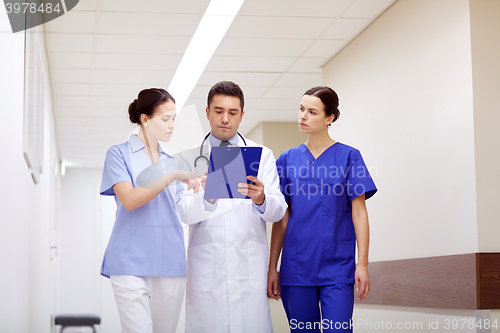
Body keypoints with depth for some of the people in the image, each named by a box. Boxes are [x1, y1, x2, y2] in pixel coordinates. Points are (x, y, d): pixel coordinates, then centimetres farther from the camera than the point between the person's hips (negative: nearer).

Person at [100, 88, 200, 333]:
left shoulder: (173, 161, 19)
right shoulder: (119, 154, 4)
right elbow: (129, 200, -11)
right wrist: (171, 176, -16)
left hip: (170, 263, 5)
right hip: (132, 261, -5)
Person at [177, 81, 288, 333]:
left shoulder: (261, 155, 11)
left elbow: (278, 210, 2)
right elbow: (185, 213, -4)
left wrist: (261, 200, -21)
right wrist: (208, 197, -25)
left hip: (249, 267, 0)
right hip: (205, 268, 0)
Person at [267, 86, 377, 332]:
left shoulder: (348, 156, 0)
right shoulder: (287, 160, 8)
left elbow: (359, 213, -1)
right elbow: (281, 219, 8)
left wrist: (362, 264, -7)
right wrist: (272, 267, 5)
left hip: (337, 268, -2)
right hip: (296, 267, 3)